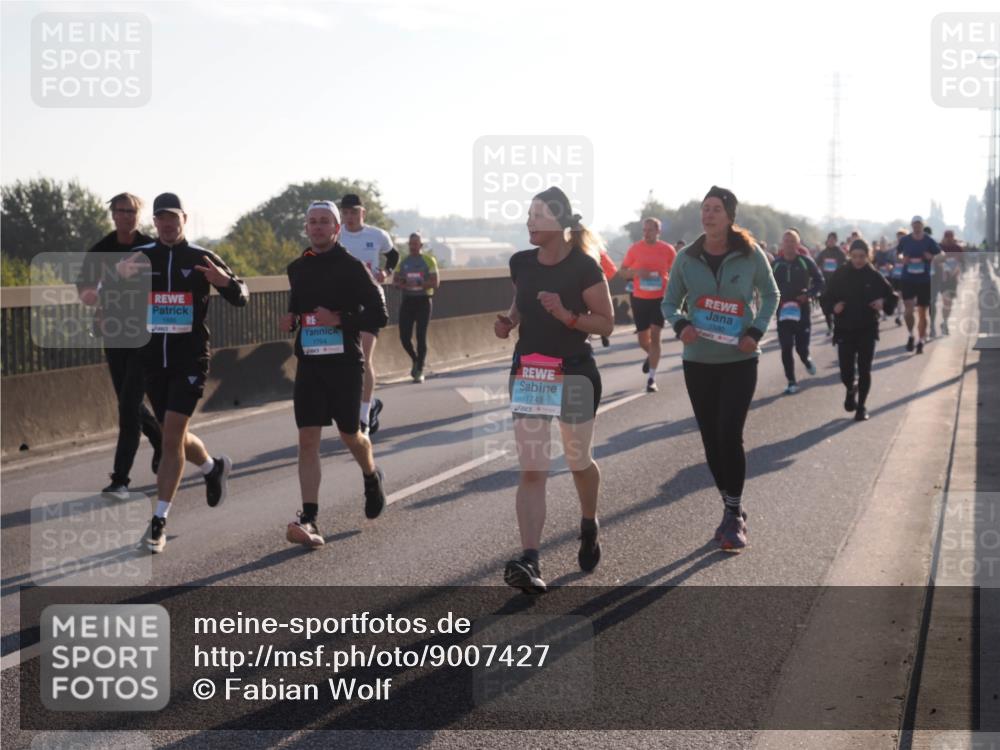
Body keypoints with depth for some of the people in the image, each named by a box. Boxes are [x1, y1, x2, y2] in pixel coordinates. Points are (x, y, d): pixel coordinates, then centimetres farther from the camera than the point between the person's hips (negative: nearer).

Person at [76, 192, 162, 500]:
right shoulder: (101, 250, 3)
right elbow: (84, 282, -7)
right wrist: (87, 293, -29)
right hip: (114, 336, 4)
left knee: (129, 405, -11)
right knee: (129, 402, 14)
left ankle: (121, 479, -9)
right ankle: (162, 442, 43)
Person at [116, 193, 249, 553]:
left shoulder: (201, 258, -1)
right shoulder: (141, 257, 4)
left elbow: (241, 298, 1)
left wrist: (225, 280, -24)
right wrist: (119, 273, -32)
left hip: (190, 358, -3)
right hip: (153, 359, 4)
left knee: (172, 436, -11)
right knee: (174, 436, 15)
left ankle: (159, 521, -7)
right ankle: (214, 467, 46)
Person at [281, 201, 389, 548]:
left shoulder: (351, 267, -7)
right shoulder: (297, 268, 10)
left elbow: (379, 315, -9)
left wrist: (339, 320, -20)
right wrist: (291, 320, 4)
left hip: (344, 362, -4)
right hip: (309, 362, 4)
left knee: (350, 435, 10)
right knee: (307, 439, -7)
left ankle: (372, 478, 43)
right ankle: (309, 520, -10)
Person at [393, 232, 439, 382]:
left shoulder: (429, 260, 0)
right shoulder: (403, 261, 10)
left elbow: (435, 283, -7)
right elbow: (396, 281, 9)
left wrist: (419, 284, -19)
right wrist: (403, 285, -14)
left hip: (423, 300, -3)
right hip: (407, 301, 3)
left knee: (421, 337, -6)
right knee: (404, 336, -2)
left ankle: (419, 371, 2)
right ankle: (415, 359, 26)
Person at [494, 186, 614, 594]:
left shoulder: (584, 267, -12)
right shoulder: (521, 263, 3)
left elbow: (606, 323, -10)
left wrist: (566, 315, -25)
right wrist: (509, 320, -1)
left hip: (574, 375, -3)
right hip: (528, 373, 4)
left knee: (579, 462, 14)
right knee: (531, 470, -6)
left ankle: (589, 526, 44)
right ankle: (530, 561, -13)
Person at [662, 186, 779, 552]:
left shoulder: (750, 254, -7)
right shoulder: (687, 258, -2)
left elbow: (770, 294, 7)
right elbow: (670, 302, 7)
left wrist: (757, 331, -8)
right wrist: (680, 325, -14)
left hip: (740, 360, -3)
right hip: (698, 361, 3)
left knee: (729, 435, -11)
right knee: (711, 438, 9)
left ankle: (734, 515, 3)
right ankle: (731, 509, 25)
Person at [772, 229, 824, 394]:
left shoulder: (806, 261, -3)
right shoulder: (776, 264, 4)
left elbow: (819, 281, 1)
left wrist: (809, 294, -14)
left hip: (802, 310, -2)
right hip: (783, 311, 2)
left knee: (801, 347, -2)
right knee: (786, 349, -2)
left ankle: (806, 360, 34)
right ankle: (791, 382, 7)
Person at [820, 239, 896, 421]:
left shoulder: (874, 276, -2)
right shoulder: (840, 275, -2)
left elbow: (891, 296, 6)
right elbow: (826, 298, 4)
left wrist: (883, 302, -15)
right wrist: (833, 306, -16)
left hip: (867, 329, 0)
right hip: (845, 329, 0)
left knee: (864, 370, 2)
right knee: (846, 372, -2)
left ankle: (861, 405, 18)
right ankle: (851, 389, 33)